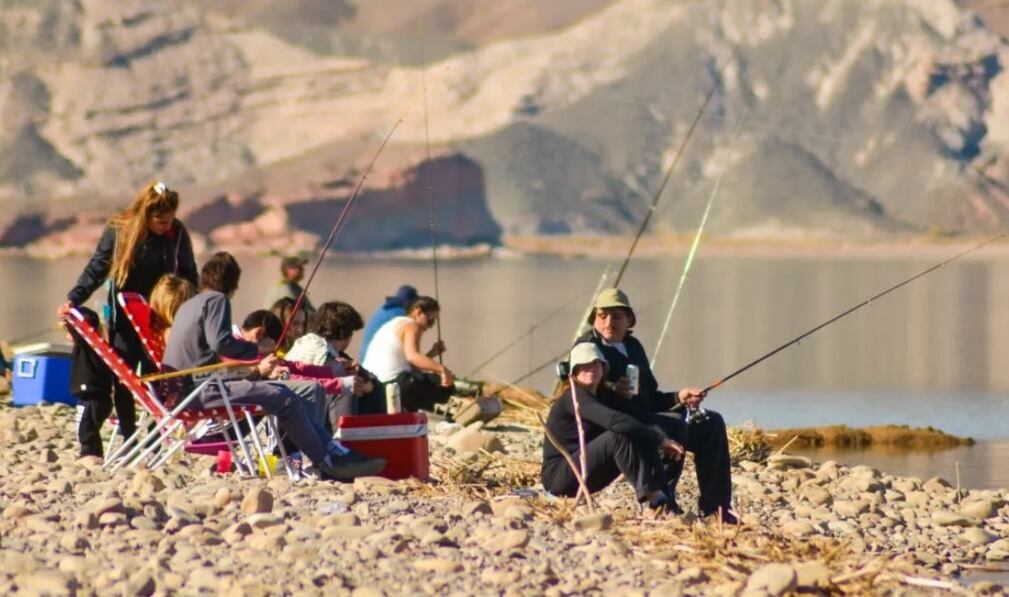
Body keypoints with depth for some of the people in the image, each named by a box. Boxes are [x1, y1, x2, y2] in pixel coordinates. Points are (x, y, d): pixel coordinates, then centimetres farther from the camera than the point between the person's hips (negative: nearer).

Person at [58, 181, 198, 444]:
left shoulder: (177, 233, -6)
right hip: (124, 320, 1)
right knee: (122, 383, 1)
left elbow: (189, 277, 4)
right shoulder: (118, 230, -8)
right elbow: (96, 268, -3)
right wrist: (73, 299, -14)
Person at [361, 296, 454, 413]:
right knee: (445, 385, -5)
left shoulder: (397, 323, 24)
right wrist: (441, 368, -35)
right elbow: (412, 356, -27)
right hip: (392, 385, -10)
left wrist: (432, 353, 15)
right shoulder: (411, 326, -5)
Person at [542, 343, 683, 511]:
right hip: (558, 476, -9)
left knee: (644, 439, -4)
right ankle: (652, 497, -29)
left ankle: (664, 502, -16)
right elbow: (614, 421, -28)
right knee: (618, 436, -27)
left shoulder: (595, 398, 16)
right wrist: (659, 438, -27)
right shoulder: (574, 397, -14)